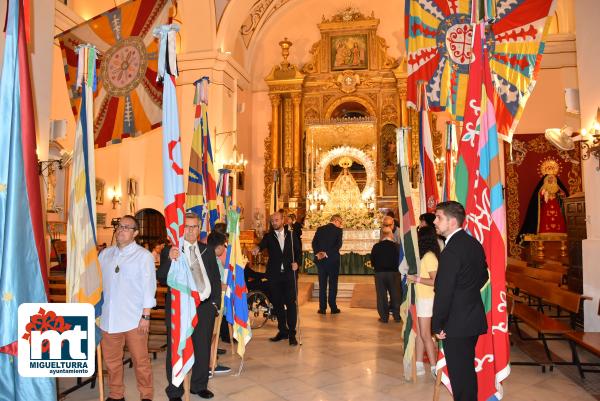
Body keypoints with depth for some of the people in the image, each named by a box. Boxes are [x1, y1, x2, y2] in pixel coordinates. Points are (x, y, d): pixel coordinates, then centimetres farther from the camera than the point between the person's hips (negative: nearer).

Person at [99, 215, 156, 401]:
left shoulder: (144, 255, -4)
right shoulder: (105, 254, 9)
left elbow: (149, 286, -6)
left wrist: (146, 316, -9)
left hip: (134, 318, -4)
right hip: (108, 317, 4)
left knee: (140, 360, 4)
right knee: (111, 360, 14)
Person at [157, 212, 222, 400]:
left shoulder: (208, 251, 9)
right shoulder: (169, 251, -4)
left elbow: (216, 279, 13)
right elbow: (161, 279, -15)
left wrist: (215, 303, 8)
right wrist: (169, 260, -31)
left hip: (205, 307, 4)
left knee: (203, 349, 16)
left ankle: (199, 385, 35)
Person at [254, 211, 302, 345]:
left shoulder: (291, 236, 7)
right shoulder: (269, 236, 4)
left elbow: (299, 251, 12)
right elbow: (263, 244, -17)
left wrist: (297, 262, -7)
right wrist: (258, 248, -40)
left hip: (289, 274, -1)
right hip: (274, 275, 1)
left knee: (291, 303, -5)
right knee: (277, 304, 9)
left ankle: (292, 333, 2)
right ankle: (282, 331, 23)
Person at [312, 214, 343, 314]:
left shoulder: (320, 229, 6)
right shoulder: (338, 230, -5)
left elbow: (314, 243, -3)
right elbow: (338, 244, -15)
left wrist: (317, 253, -10)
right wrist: (327, 253, -15)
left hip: (321, 260, 3)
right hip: (333, 260, -3)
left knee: (322, 284, 8)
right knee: (333, 284, 6)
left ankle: (322, 308, 8)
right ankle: (333, 307, 8)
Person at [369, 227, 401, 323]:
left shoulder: (376, 247, -4)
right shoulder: (396, 246, -7)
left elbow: (372, 262, 1)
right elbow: (400, 260, -3)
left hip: (379, 273, 0)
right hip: (394, 273, 0)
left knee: (381, 296, 8)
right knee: (395, 295, 12)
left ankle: (384, 317, 10)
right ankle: (397, 316, 18)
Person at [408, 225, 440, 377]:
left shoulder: (428, 256, -17)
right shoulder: (426, 255, 10)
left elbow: (435, 281, -22)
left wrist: (416, 279, -22)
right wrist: (414, 277, 4)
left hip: (426, 300, -9)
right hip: (420, 298, 9)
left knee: (425, 335, -1)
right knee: (419, 333, 12)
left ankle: (434, 367, 8)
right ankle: (419, 365, 19)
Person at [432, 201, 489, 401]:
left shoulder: (452, 250, -23)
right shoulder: (474, 244, 6)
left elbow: (443, 292, -22)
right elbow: (483, 276, 19)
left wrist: (437, 325, -14)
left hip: (457, 324, -9)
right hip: (474, 318, 9)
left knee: (459, 374, 4)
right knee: (468, 369, 21)